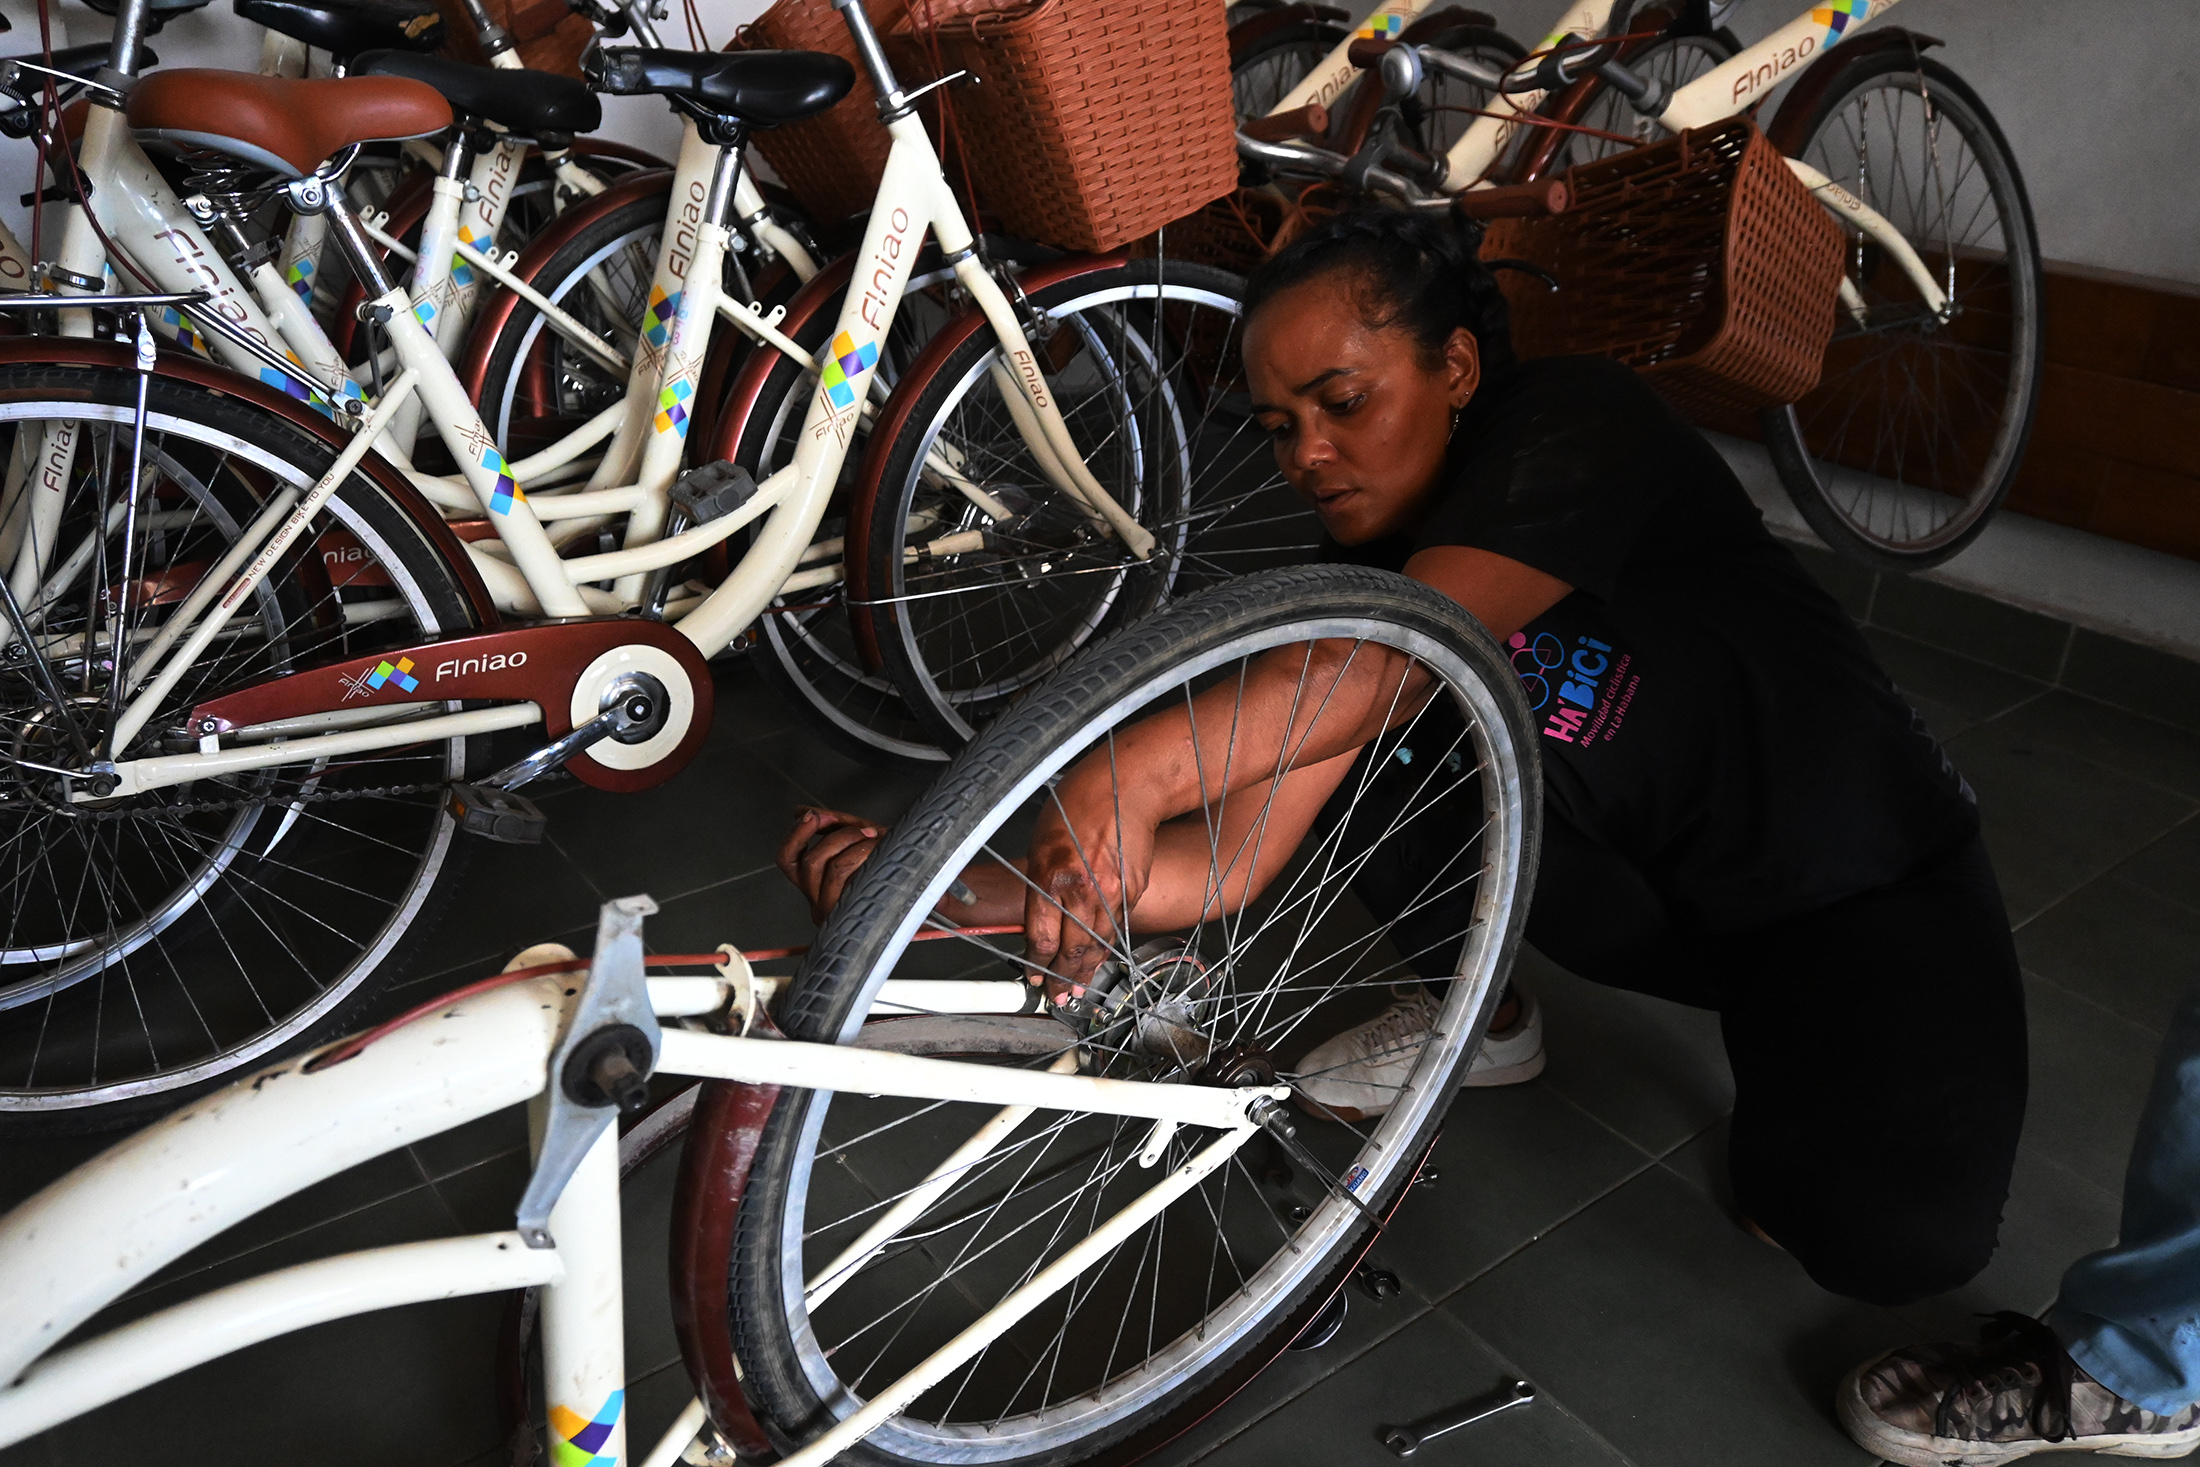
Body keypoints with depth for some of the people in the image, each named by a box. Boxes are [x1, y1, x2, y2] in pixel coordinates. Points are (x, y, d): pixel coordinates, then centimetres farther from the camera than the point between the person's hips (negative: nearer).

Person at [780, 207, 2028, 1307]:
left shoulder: (1575, 425, -23)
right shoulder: (1366, 563, -8)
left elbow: (1391, 655, -43)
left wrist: (1135, 769, -56)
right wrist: (990, 891, -32)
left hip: (1874, 885, -4)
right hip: (1664, 891, 5)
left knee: (1891, 1236, -29)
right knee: (1368, 757, -18)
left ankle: (1795, 1066, 4)